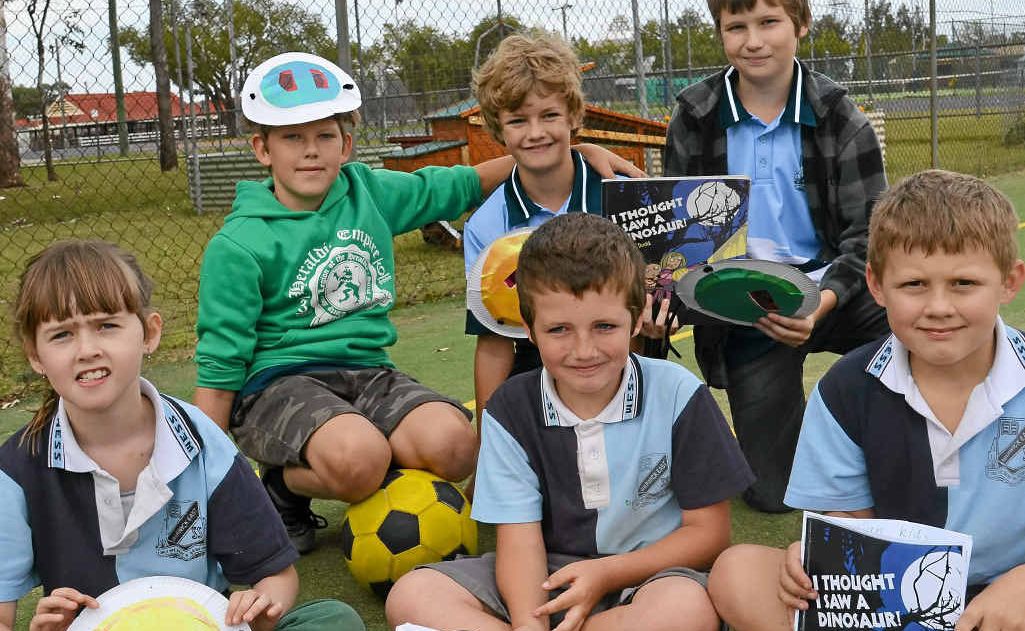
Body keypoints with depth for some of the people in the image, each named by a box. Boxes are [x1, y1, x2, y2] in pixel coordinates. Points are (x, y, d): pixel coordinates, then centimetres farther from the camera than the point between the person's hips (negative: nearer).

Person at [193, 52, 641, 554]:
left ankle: (360, 484, 6)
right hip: (278, 381, -4)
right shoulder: (239, 245, -7)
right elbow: (219, 366, -4)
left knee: (454, 445, -25)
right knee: (359, 456, -35)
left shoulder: (369, 192, 6)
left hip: (367, 372, 4)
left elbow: (458, 186, 16)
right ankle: (284, 487, -1)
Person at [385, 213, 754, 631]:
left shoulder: (678, 396, -9)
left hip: (647, 570, -1)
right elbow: (520, 538, -10)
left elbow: (709, 532, -4)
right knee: (412, 596, -19)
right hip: (550, 577, 1)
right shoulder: (511, 409, -5)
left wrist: (606, 573, -17)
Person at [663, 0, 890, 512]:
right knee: (770, 493, 0)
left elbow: (867, 234, -9)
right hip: (742, 311, 0)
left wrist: (821, 304, -27)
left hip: (832, 291, 0)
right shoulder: (694, 118, -2)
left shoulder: (840, 119, -5)